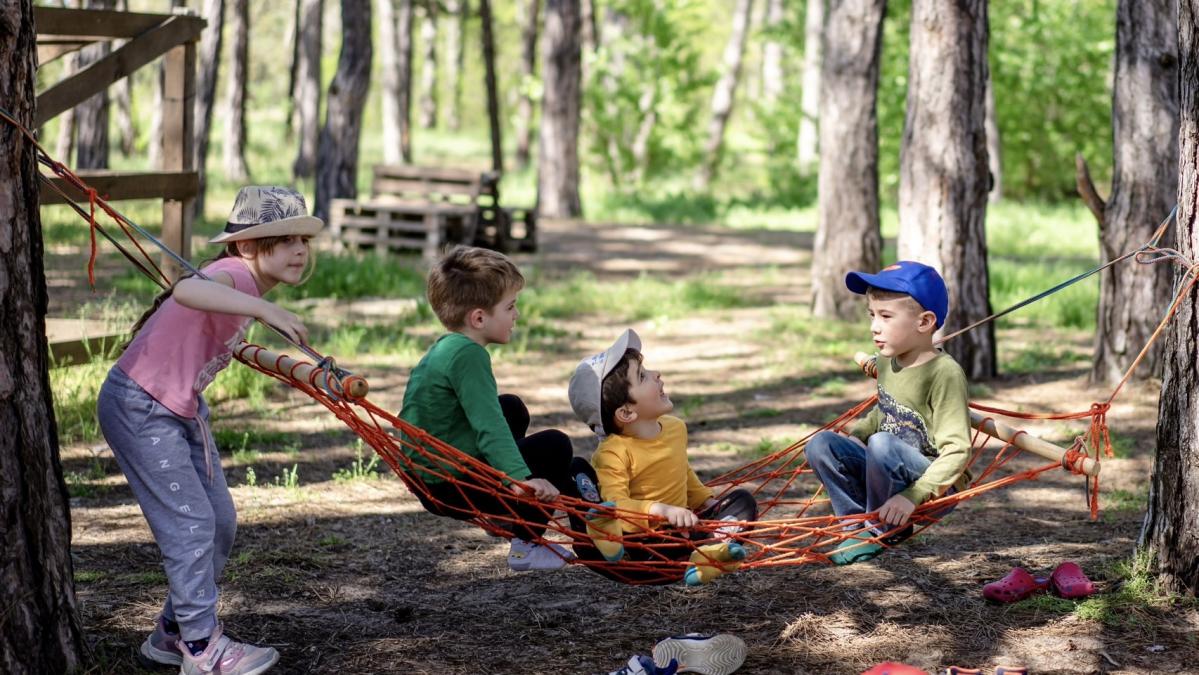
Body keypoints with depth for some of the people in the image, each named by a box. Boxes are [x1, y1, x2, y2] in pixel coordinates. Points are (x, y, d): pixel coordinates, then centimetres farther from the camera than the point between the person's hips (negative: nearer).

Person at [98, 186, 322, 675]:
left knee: (220, 522, 11)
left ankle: (173, 634, 24)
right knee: (189, 523, -9)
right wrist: (263, 309, -57)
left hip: (182, 410, 10)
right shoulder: (236, 274, -24)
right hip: (138, 409, -10)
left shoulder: (246, 285, 5)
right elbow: (187, 290, -48)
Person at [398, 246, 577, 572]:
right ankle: (526, 546, -2)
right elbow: (488, 426, -32)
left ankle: (509, 518, 26)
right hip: (450, 490, -10)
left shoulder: (444, 348, 11)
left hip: (425, 477, 10)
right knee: (555, 446, -5)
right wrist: (521, 478, -40)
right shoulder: (468, 355, -21)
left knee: (512, 408, 25)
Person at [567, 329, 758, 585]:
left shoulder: (675, 427, 5)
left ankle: (710, 551, -33)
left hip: (676, 530, 7)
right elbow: (616, 505, -32)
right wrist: (660, 510, -43)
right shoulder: (613, 453, -19)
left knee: (742, 500, -1)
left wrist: (708, 501, 16)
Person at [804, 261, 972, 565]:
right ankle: (861, 522, -4)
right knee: (820, 444, -8)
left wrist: (912, 495, -33)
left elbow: (956, 451, -24)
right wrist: (855, 434, 3)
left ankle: (883, 529, -11)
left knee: (882, 444, -33)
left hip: (938, 486, -7)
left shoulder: (945, 373, -20)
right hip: (891, 474, 7)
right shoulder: (887, 362, 4)